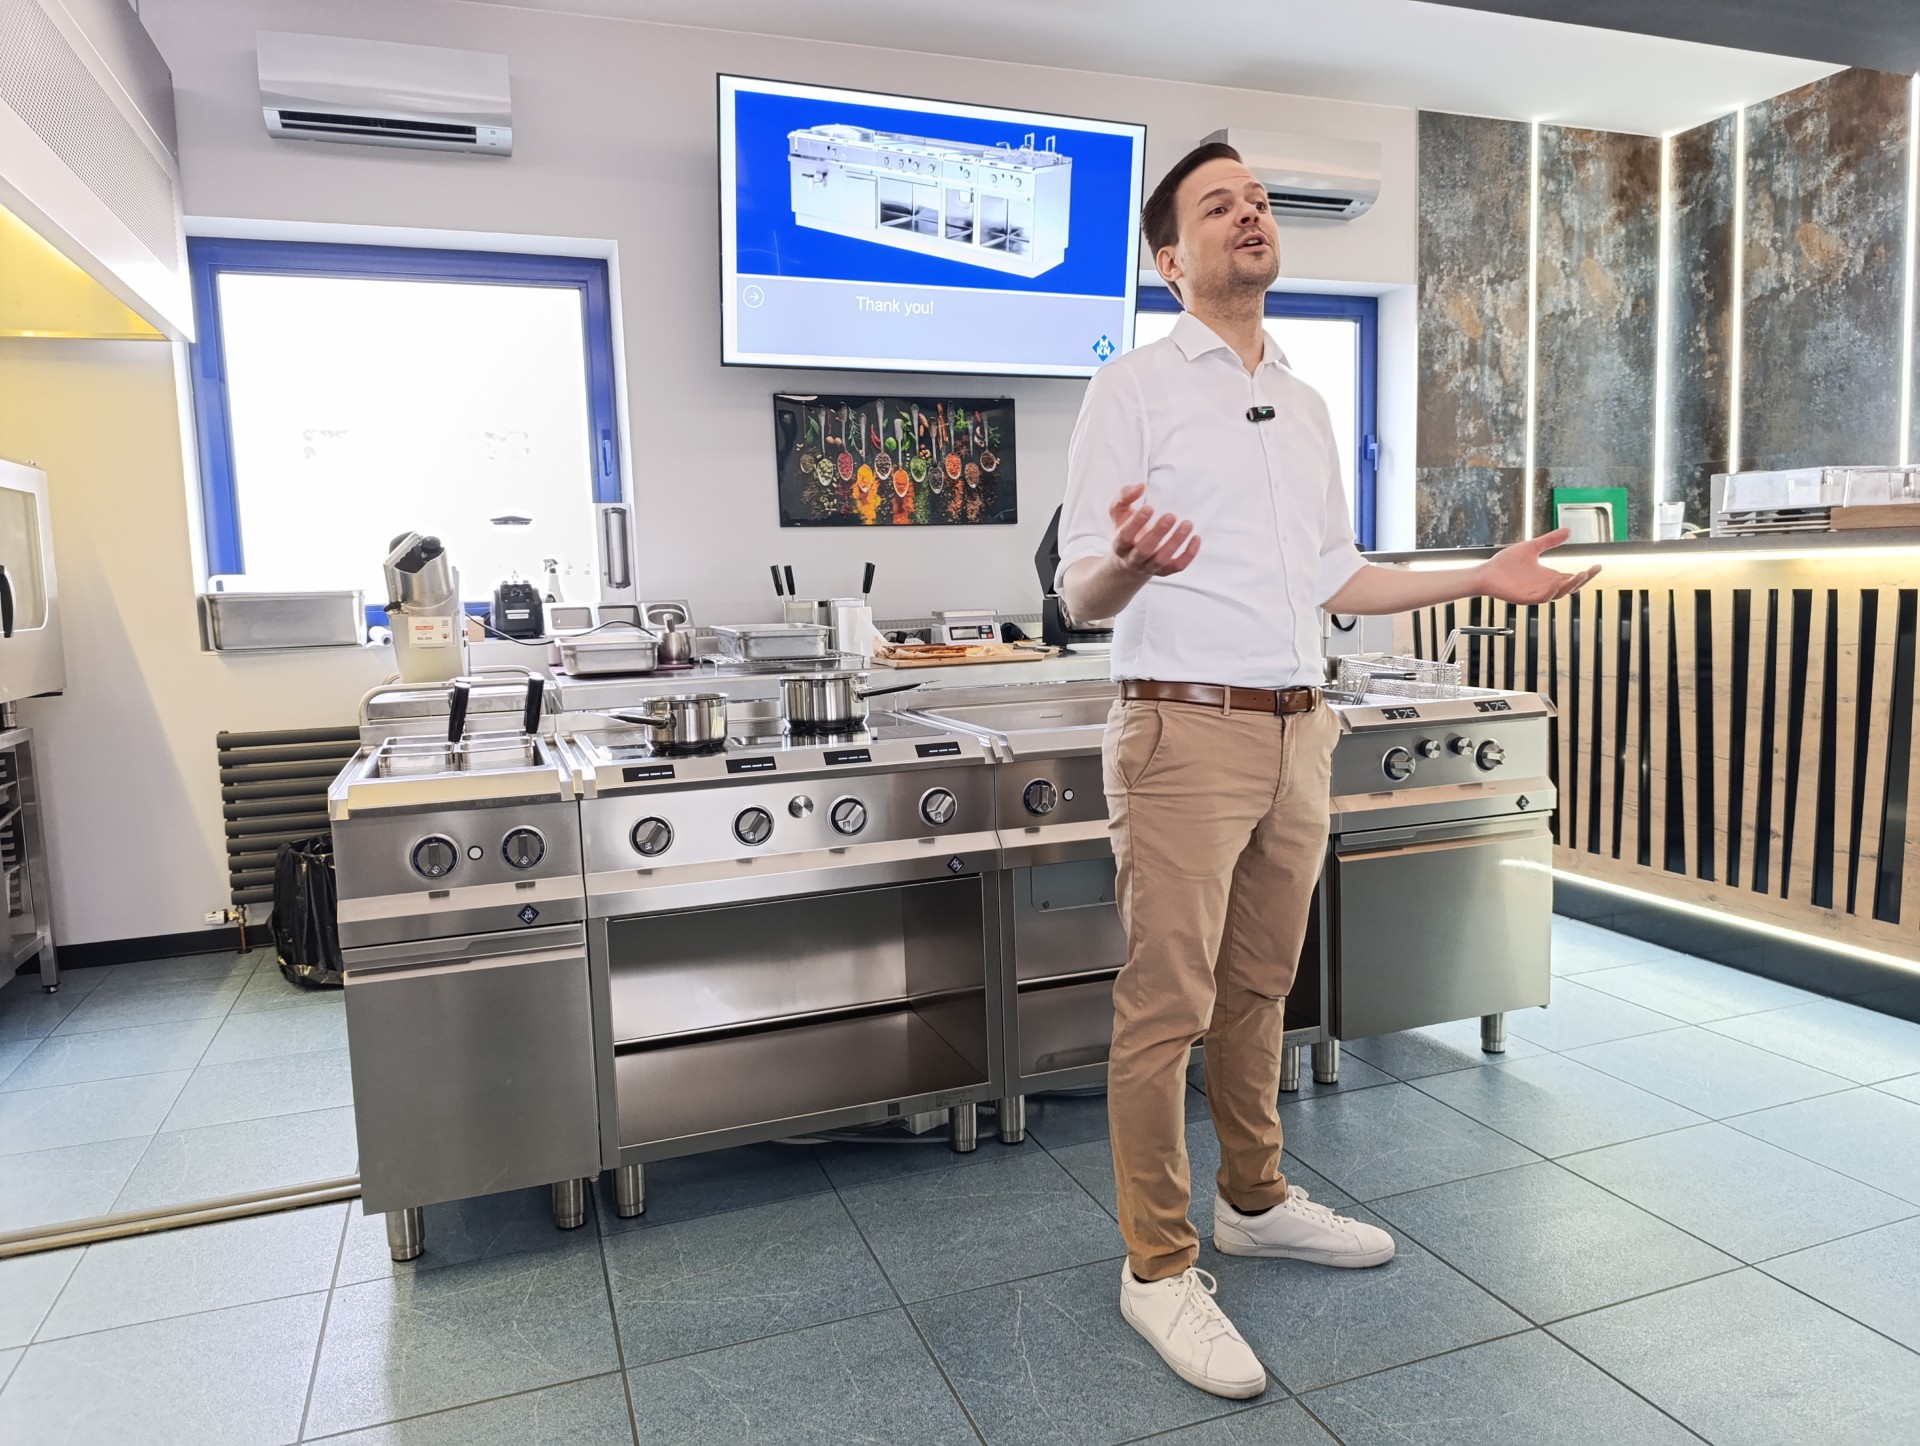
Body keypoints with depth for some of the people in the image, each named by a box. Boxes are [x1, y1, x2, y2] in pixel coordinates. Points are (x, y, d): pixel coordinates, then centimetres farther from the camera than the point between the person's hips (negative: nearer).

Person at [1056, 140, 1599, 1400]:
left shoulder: (1308, 406, 17)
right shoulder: (1133, 390, -2)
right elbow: (1080, 591, -9)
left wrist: (1482, 579, 16)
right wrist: (1129, 565, -32)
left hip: (1298, 731, 6)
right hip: (1186, 729, -6)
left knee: (1259, 989, 16)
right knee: (1167, 1003, -3)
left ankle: (1256, 1201, 33)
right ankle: (1159, 1267, 11)